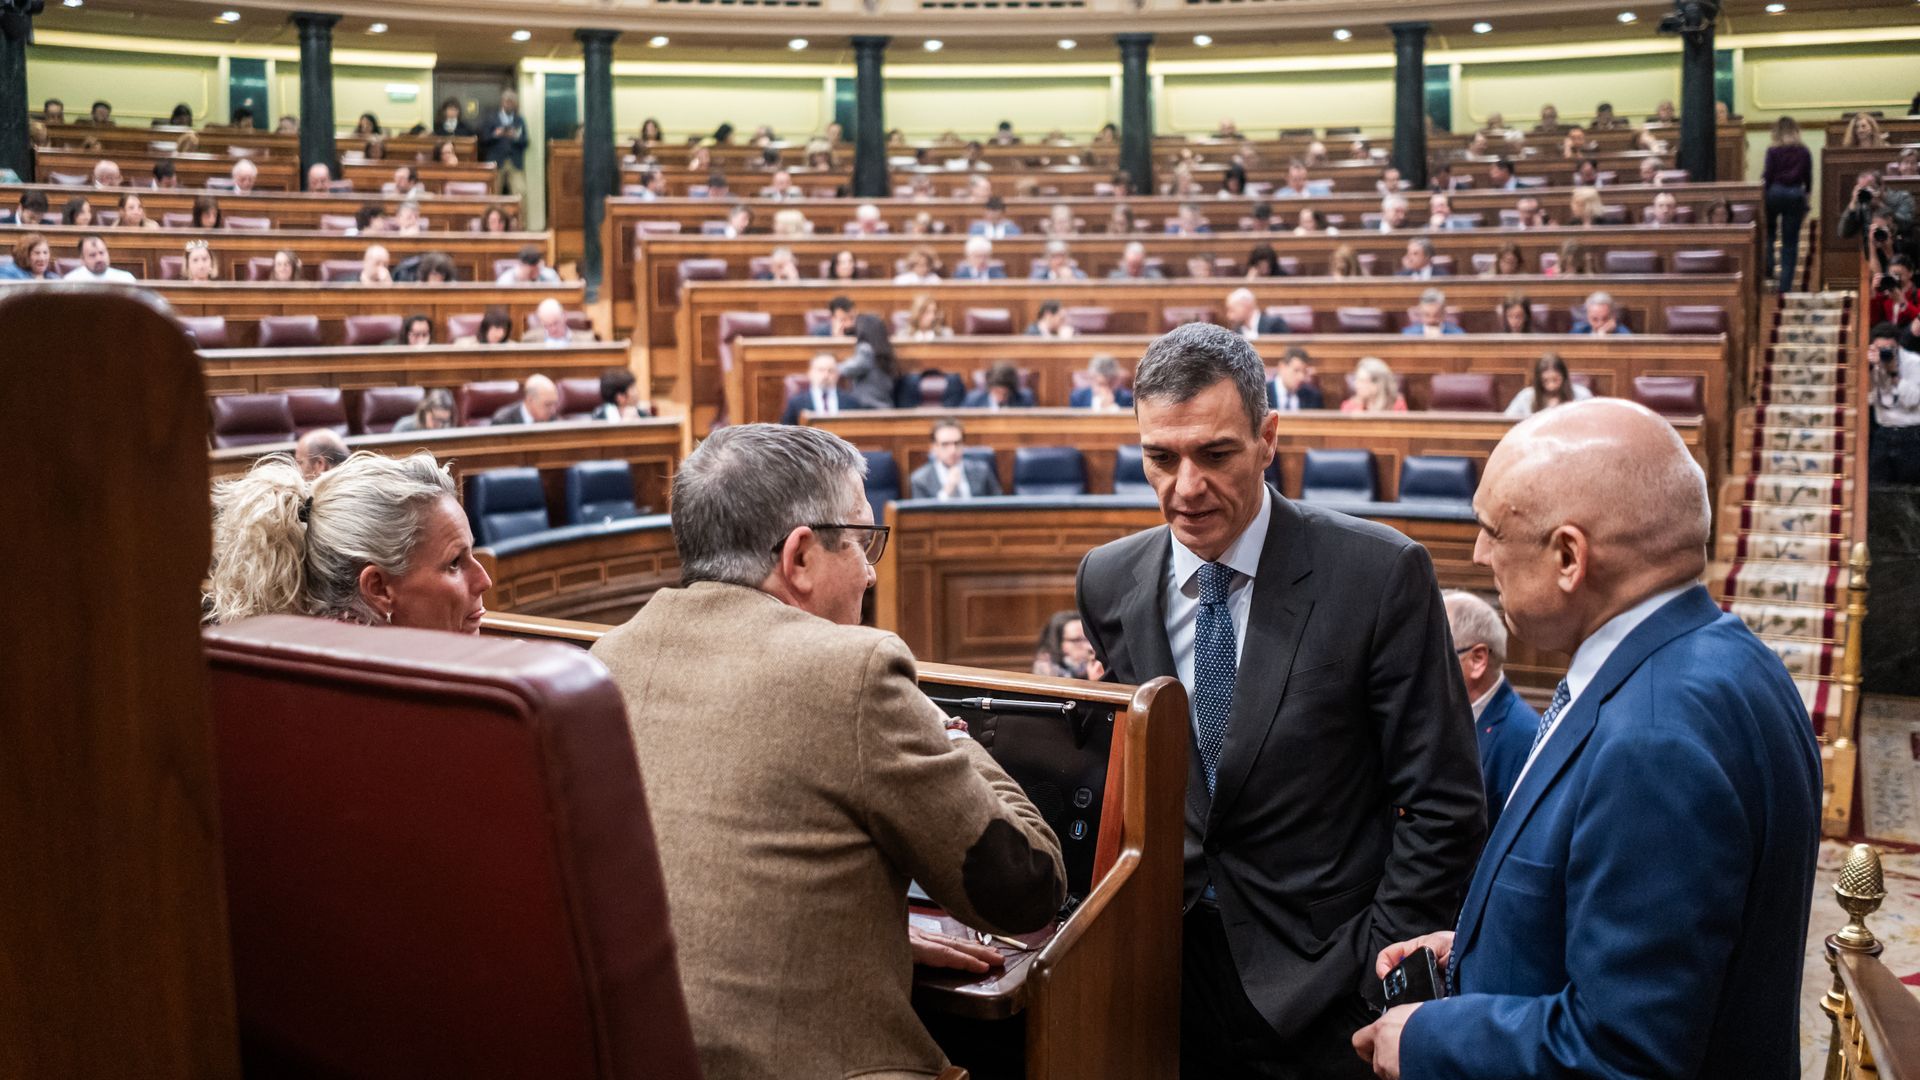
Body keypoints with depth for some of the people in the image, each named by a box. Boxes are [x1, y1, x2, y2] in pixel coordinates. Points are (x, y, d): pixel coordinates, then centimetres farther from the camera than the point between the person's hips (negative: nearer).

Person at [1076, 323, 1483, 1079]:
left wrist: (1378, 966, -12)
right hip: (1166, 974, 3)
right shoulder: (1107, 582, -1)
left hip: (1320, 982, -3)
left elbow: (1444, 803, -9)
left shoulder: (1379, 574, -13)